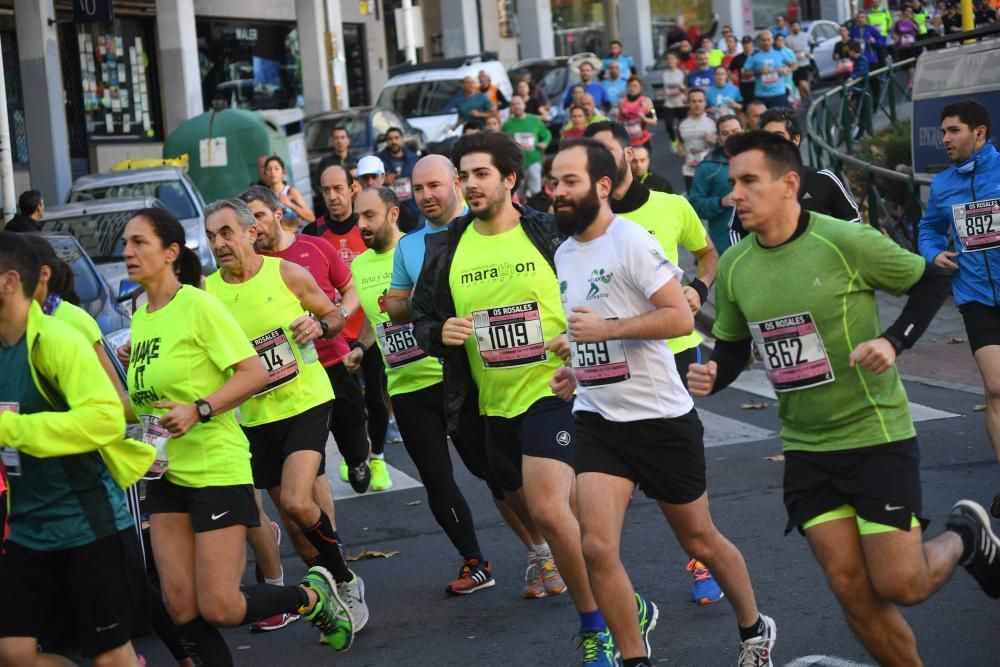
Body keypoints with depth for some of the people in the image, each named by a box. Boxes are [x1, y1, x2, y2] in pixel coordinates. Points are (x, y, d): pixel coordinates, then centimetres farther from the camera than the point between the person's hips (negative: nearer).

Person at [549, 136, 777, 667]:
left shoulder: (631, 241, -15)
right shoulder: (564, 254, 9)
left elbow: (680, 319, -22)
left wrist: (607, 329, -24)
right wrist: (574, 370, 9)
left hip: (661, 417, -5)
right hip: (597, 419, 5)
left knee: (700, 541, 12)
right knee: (597, 548, -12)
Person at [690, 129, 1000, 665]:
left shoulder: (847, 241, -16)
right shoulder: (733, 265, -1)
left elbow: (932, 282, -5)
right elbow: (732, 346, 11)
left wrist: (894, 341, -19)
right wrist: (712, 376, -11)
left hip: (876, 435, -4)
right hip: (805, 448, 4)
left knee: (901, 586, -5)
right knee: (850, 587, 1)